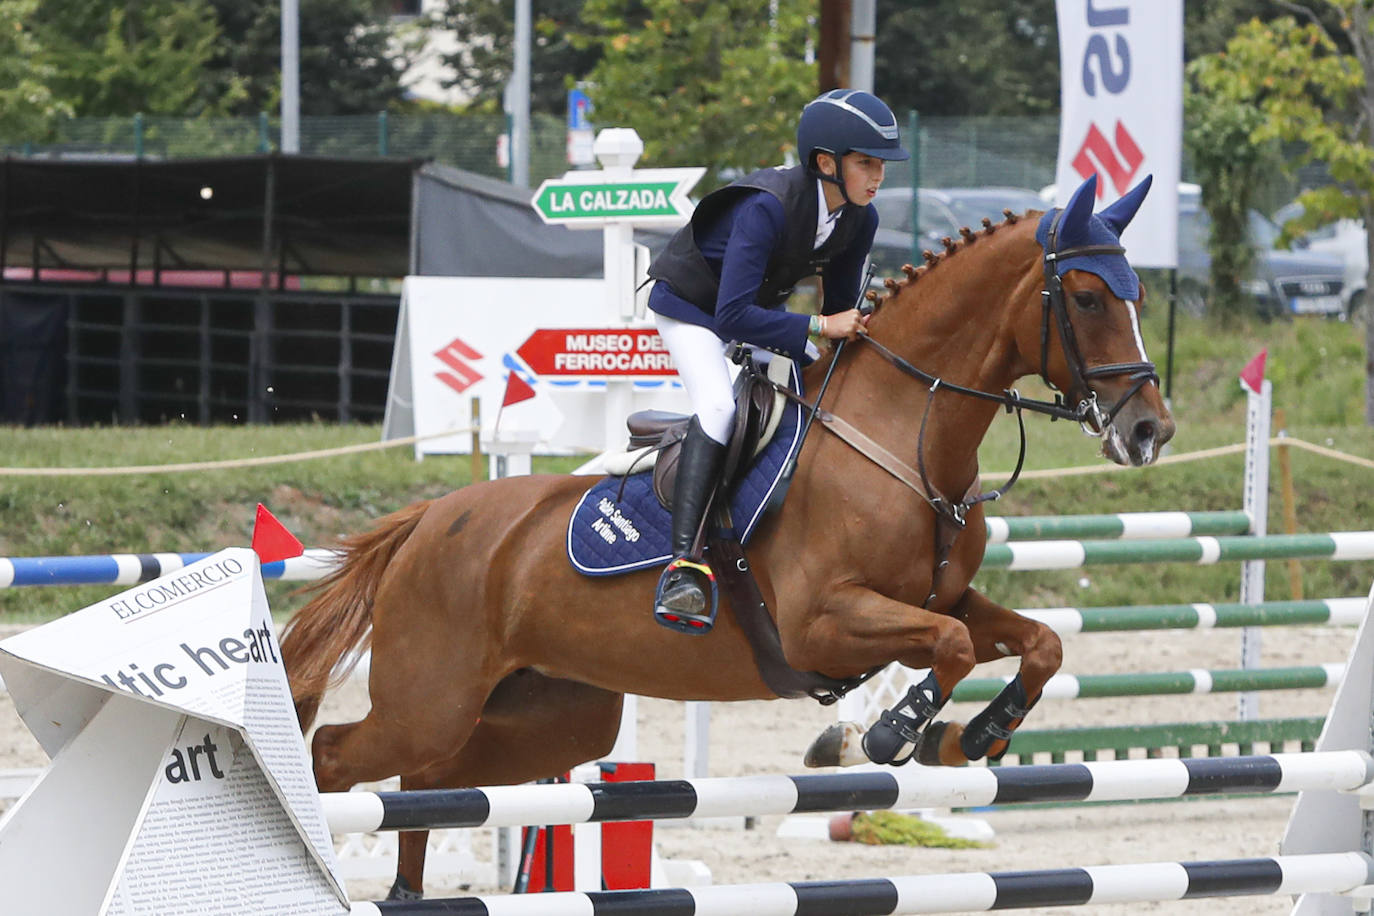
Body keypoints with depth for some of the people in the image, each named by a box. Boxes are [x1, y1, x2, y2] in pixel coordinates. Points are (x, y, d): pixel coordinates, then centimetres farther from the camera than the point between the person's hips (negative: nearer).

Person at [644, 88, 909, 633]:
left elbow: (841, 309, 0)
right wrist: (819, 327, -42)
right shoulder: (768, 207, -37)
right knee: (718, 404, -30)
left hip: (759, 306, 8)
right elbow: (733, 316, -41)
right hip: (690, 305, -8)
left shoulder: (859, 219, -13)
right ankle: (683, 566, -41)